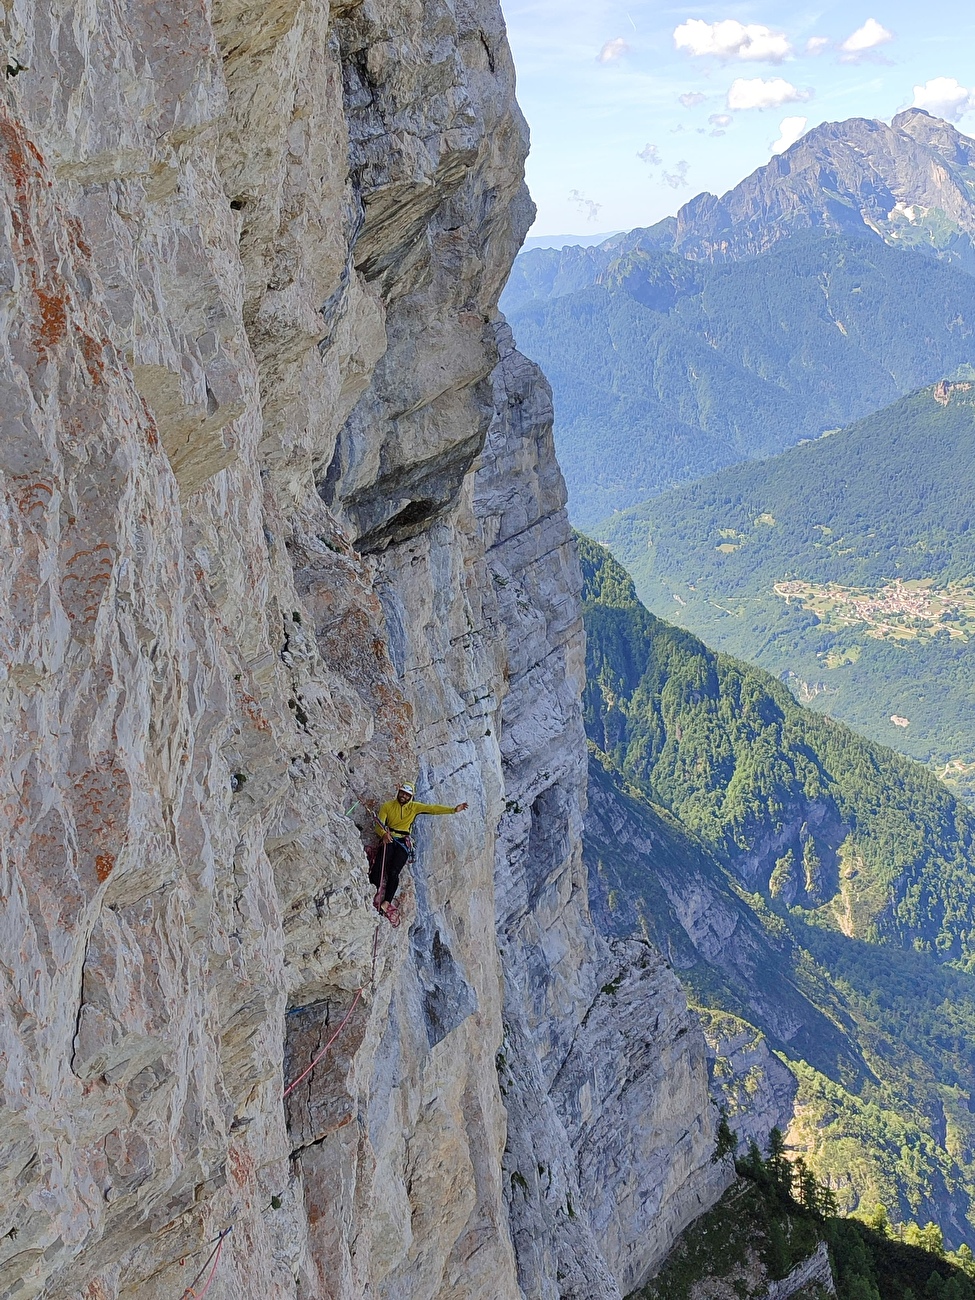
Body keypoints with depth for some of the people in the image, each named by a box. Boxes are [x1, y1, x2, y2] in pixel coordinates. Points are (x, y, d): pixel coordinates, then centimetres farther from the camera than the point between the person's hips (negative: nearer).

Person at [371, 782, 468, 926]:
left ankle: (386, 903, -20)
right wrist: (384, 834, -23)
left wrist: (454, 810, -4)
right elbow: (379, 824, 0)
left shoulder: (414, 807, 10)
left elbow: (433, 808, 5)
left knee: (394, 872, -16)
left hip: (403, 843, 0)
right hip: (389, 840, 0)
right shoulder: (388, 806, 7)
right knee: (379, 868, -22)